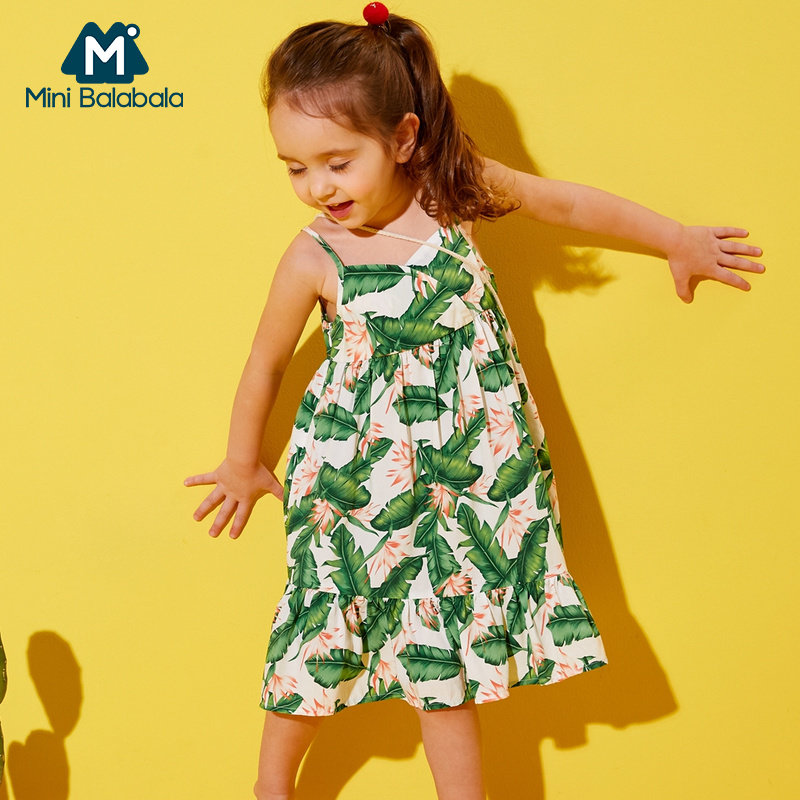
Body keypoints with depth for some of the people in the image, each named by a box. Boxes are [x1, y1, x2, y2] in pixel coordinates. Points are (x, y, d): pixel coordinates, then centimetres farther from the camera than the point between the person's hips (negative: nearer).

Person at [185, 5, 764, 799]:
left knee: (447, 647, 10)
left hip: (469, 463, 2)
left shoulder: (452, 188, -9)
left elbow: (570, 203, 7)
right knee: (325, 629, 8)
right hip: (361, 480, -2)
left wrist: (678, 242, 15)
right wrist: (242, 465, 12)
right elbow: (264, 367, -1)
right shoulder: (313, 259, -16)